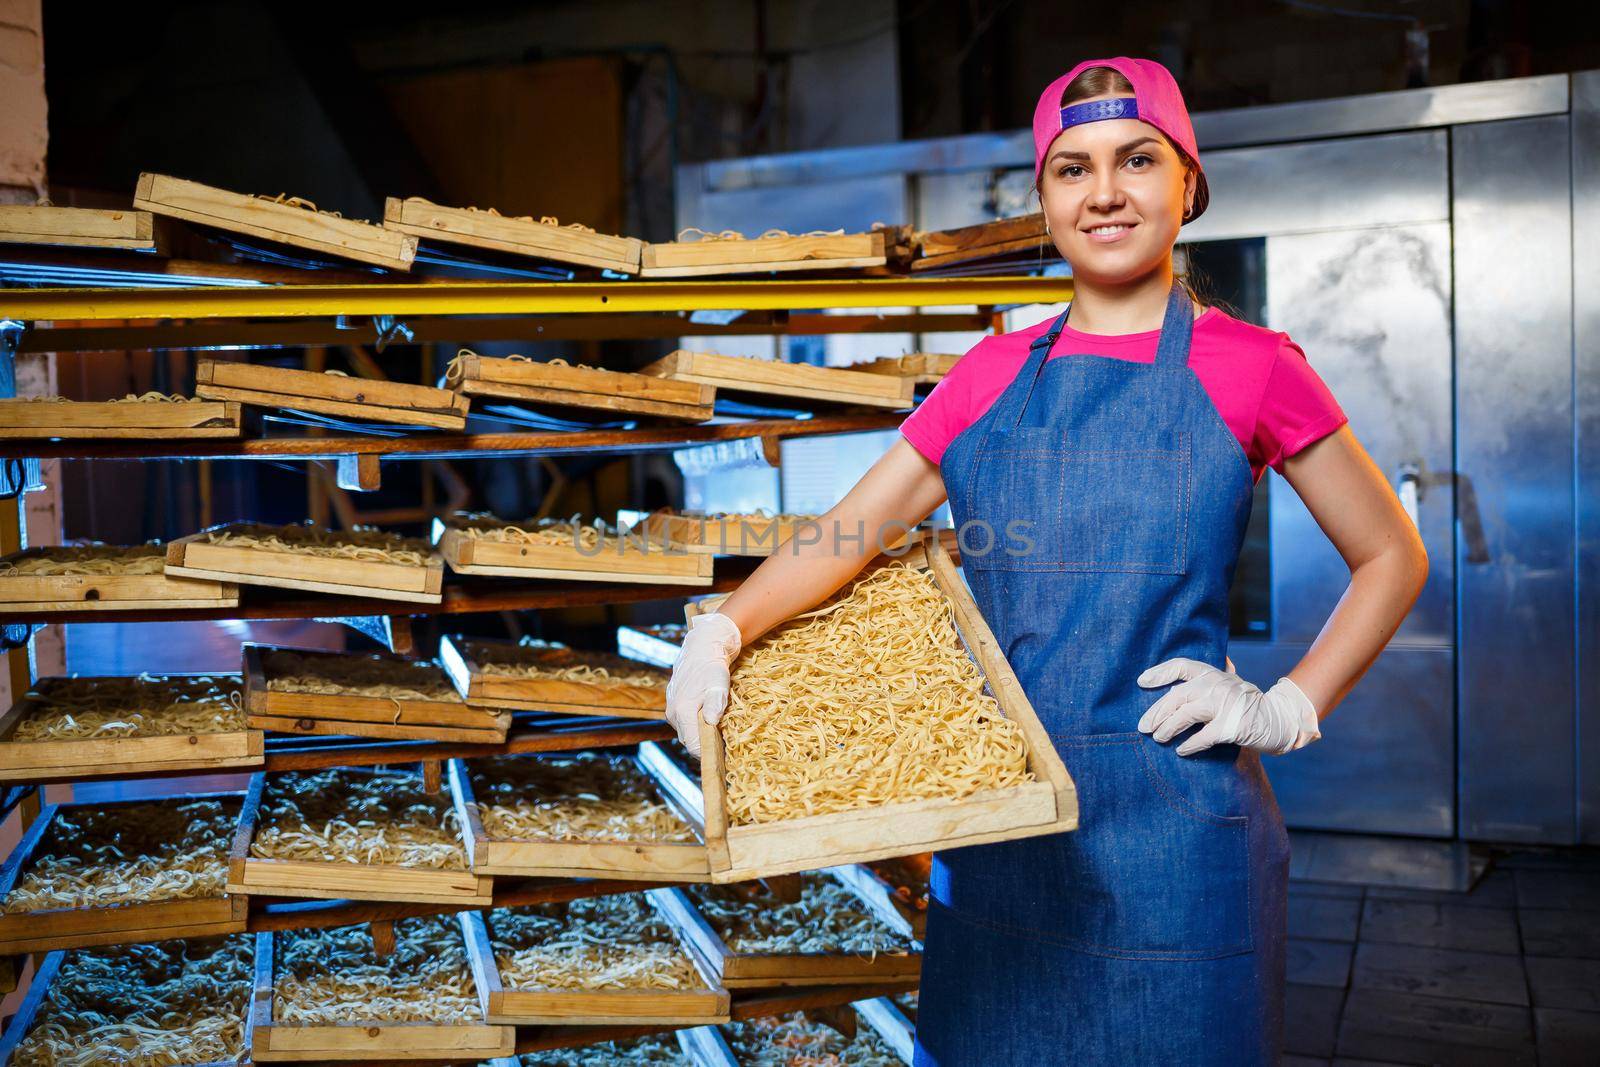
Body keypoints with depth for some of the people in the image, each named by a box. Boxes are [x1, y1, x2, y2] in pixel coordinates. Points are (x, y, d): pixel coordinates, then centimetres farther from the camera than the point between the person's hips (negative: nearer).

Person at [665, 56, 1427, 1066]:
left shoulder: (1248, 367, -2)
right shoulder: (995, 372, 8)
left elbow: (1393, 557, 5)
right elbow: (854, 526, 4)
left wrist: (1290, 710, -7)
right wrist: (723, 631, -11)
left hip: (1171, 823, -3)